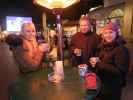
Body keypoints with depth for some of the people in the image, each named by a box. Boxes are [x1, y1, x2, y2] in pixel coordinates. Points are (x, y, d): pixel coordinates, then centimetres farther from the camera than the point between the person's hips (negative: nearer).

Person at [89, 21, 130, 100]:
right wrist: (94, 61, -11)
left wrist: (99, 64, -25)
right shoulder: (102, 46, 2)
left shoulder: (122, 49, -20)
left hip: (113, 87, -7)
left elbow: (120, 71, -24)